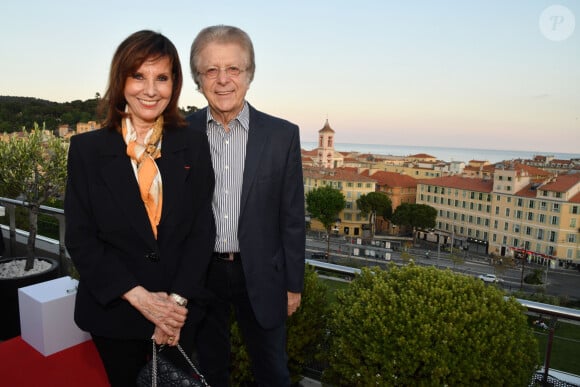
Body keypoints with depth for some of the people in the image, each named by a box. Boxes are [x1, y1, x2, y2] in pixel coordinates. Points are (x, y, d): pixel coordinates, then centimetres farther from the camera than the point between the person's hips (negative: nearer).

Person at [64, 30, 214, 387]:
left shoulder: (194, 146, -3)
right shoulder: (87, 149, -4)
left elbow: (202, 230, -4)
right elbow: (80, 237, -6)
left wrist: (178, 299, -13)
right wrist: (140, 297, -15)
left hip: (179, 313, 1)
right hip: (113, 312, 0)